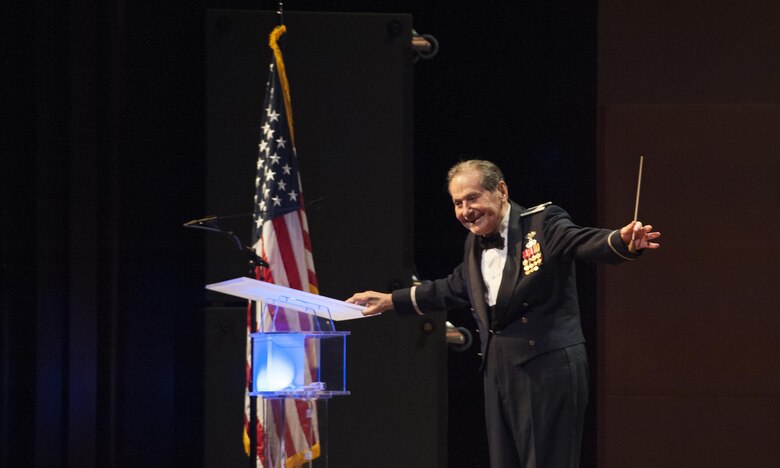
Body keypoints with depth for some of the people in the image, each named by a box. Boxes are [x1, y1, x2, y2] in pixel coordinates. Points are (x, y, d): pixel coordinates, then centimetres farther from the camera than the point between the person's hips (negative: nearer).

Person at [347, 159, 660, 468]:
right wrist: (389, 301, 34)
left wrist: (623, 240, -45)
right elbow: (452, 289, 30)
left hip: (547, 367, -8)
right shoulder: (474, 243, 15)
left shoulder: (543, 222, -8)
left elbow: (585, 242, -24)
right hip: (499, 371, 8)